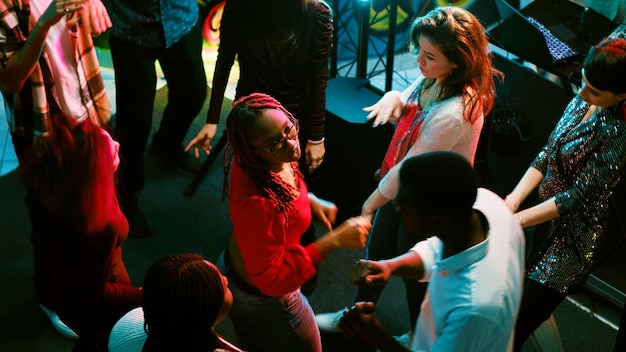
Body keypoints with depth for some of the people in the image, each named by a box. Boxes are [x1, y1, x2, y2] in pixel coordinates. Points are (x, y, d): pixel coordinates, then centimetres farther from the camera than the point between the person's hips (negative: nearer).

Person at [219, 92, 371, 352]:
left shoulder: (245, 157, -17)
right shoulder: (257, 203, -43)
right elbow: (271, 277, -34)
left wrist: (310, 200, -5)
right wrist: (335, 240, -35)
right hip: (264, 302, -7)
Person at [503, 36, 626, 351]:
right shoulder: (581, 103, -3)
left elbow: (577, 196, -23)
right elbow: (546, 156, 1)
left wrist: (515, 220, -21)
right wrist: (511, 202, -10)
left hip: (571, 242, -7)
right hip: (543, 221, 7)